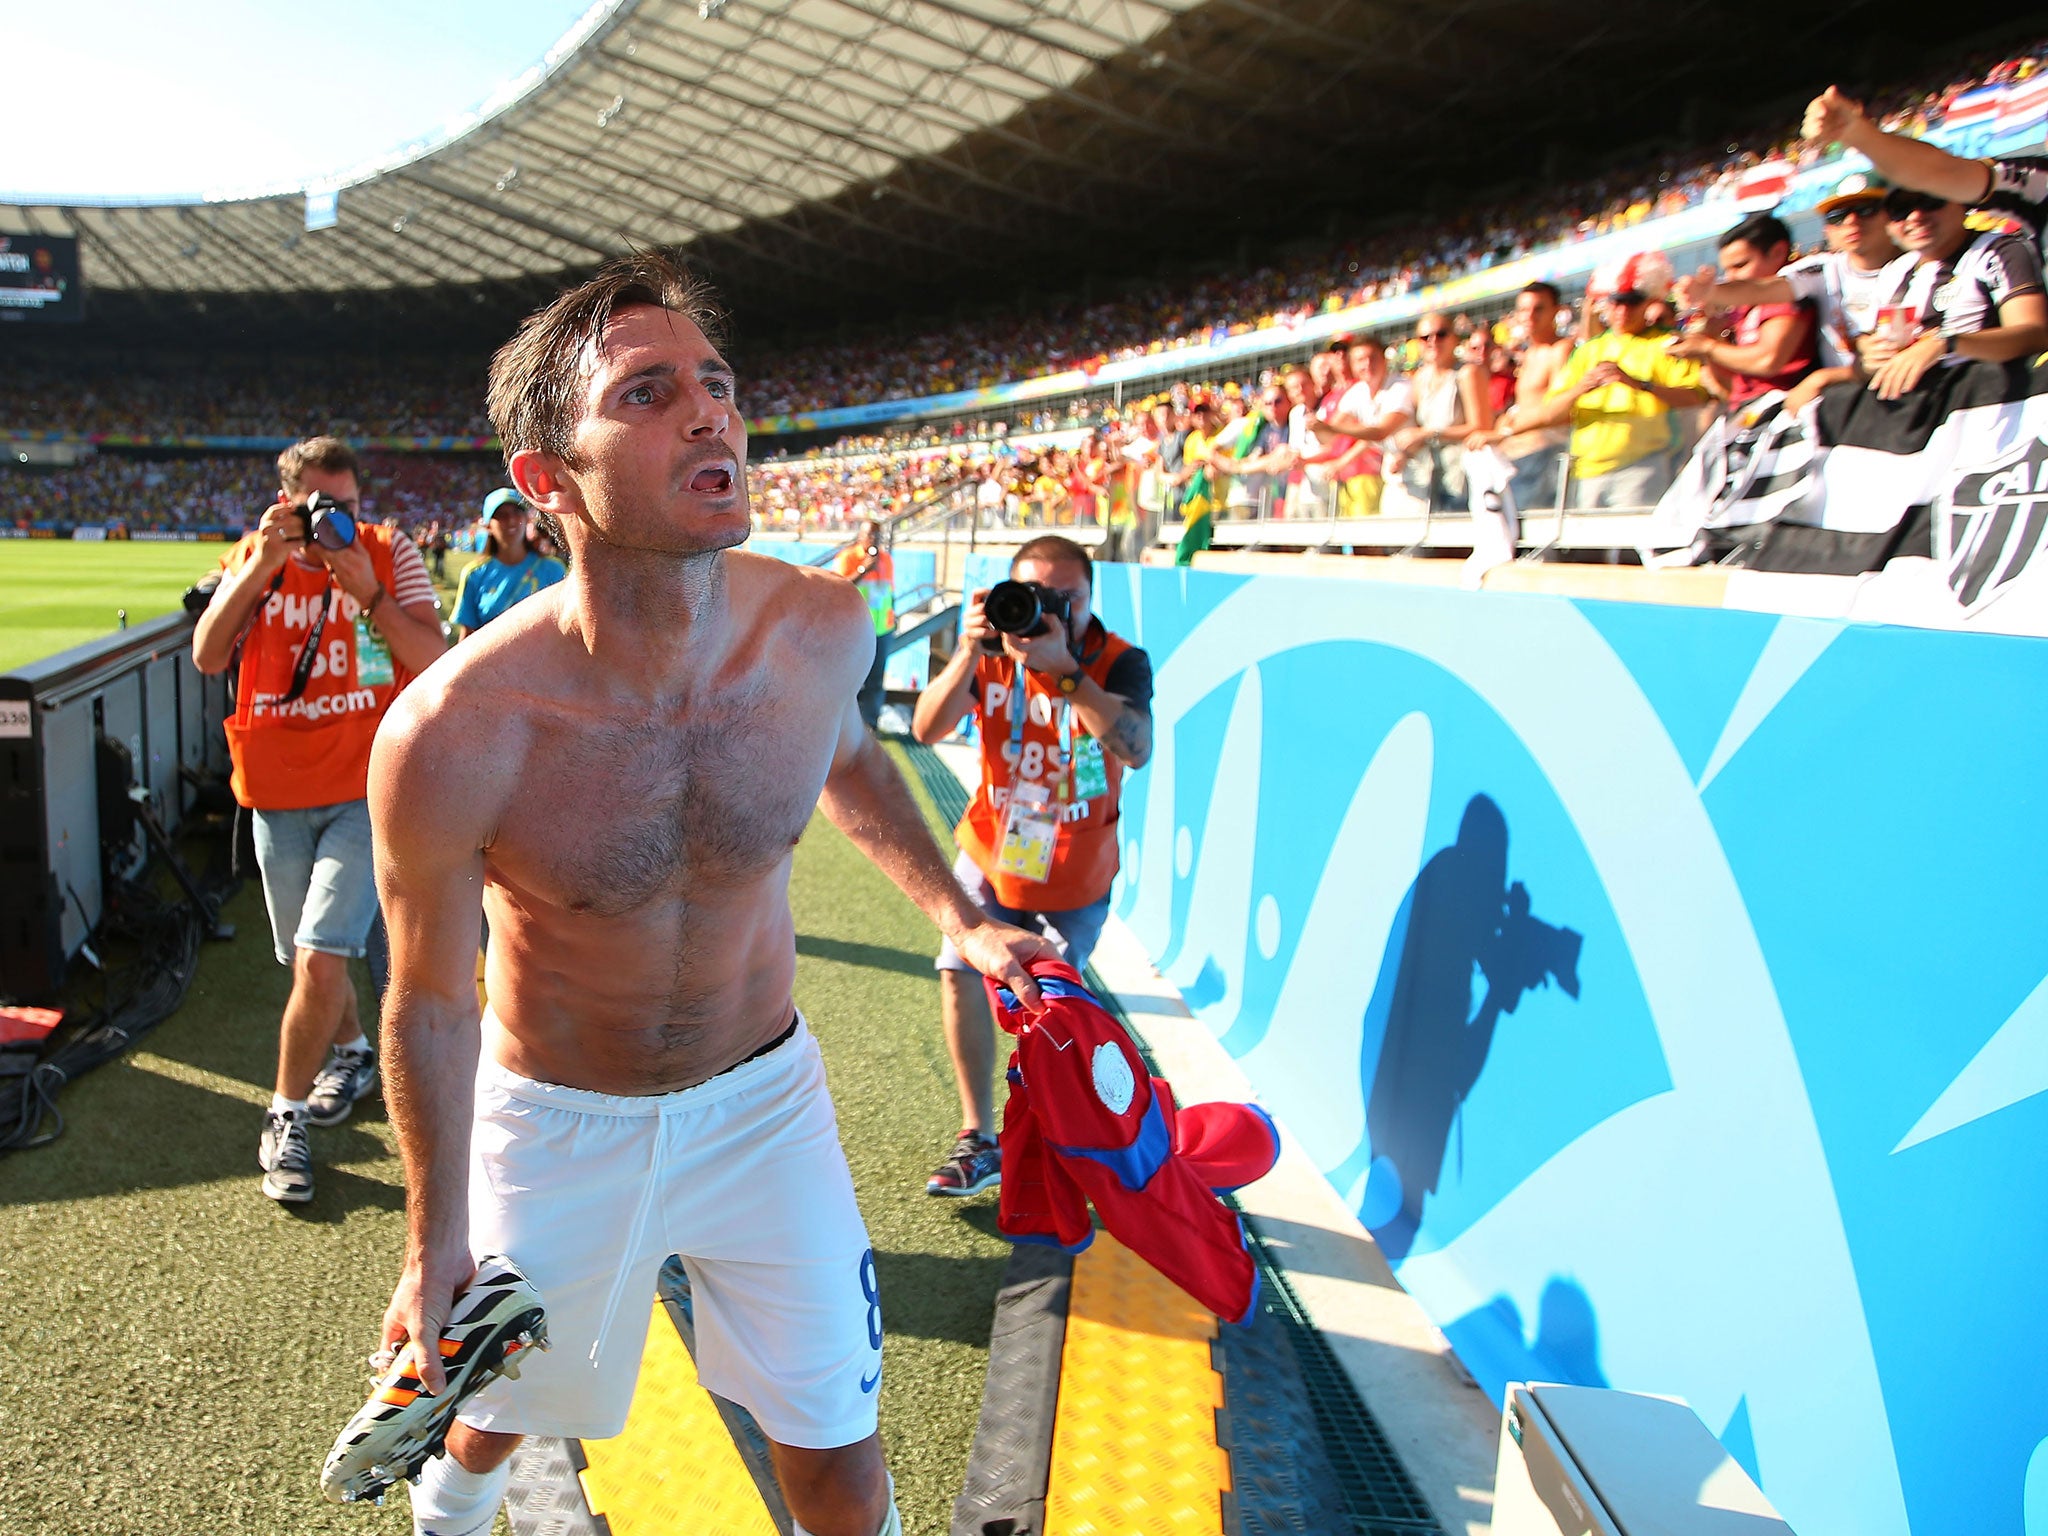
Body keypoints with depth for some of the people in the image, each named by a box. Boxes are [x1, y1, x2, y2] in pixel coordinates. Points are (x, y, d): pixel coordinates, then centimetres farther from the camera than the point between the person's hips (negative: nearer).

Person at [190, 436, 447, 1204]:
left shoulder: (391, 555, -4)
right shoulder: (252, 557, 4)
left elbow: (435, 661, -13)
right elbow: (207, 657, -10)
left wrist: (367, 591, -23)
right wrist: (262, 565, -18)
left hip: (365, 792, -3)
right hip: (278, 793, 4)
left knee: (319, 958, -11)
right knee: (309, 958, 16)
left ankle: (288, 1113, 8)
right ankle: (352, 1053, 44)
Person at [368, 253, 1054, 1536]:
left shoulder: (824, 628, -21)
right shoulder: (452, 736, -30)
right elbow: (429, 1005, -13)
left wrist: (957, 916, 10)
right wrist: (435, 1245, -3)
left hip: (764, 1093, 2)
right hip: (559, 1124, -1)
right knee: (502, 1401, 26)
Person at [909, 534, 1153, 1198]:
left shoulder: (1121, 663, -16)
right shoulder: (991, 654, -7)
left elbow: (1136, 749, -34)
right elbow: (927, 729, -18)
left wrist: (1063, 669, -40)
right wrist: (968, 655, -32)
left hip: (1076, 872, -2)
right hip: (991, 852, 3)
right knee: (961, 973, -7)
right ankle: (978, 1142, 7)